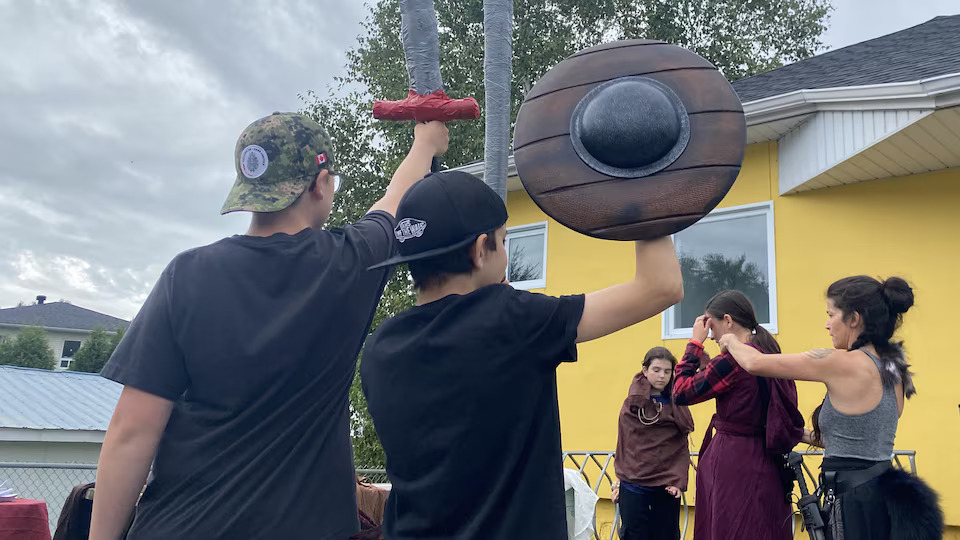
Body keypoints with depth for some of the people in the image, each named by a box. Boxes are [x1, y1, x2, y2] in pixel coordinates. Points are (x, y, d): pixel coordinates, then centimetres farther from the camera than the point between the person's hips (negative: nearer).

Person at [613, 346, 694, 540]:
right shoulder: (631, 404, 1)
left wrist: (678, 481, -10)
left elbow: (682, 449, 1)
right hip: (633, 486, -1)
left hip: (666, 487, 1)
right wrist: (619, 479, 8)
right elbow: (623, 445, 7)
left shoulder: (677, 406, 3)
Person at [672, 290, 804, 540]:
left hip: (734, 464, -9)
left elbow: (681, 393, -11)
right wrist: (708, 366, 11)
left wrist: (695, 343, -5)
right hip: (766, 462, 9)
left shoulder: (733, 359, -18)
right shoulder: (770, 355, 8)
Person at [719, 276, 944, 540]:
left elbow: (755, 363, -11)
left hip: (854, 501, -8)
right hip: (885, 494, 8)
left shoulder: (842, 362, -17)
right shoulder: (892, 368, 7)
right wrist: (811, 436, 28)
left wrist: (732, 341, 9)